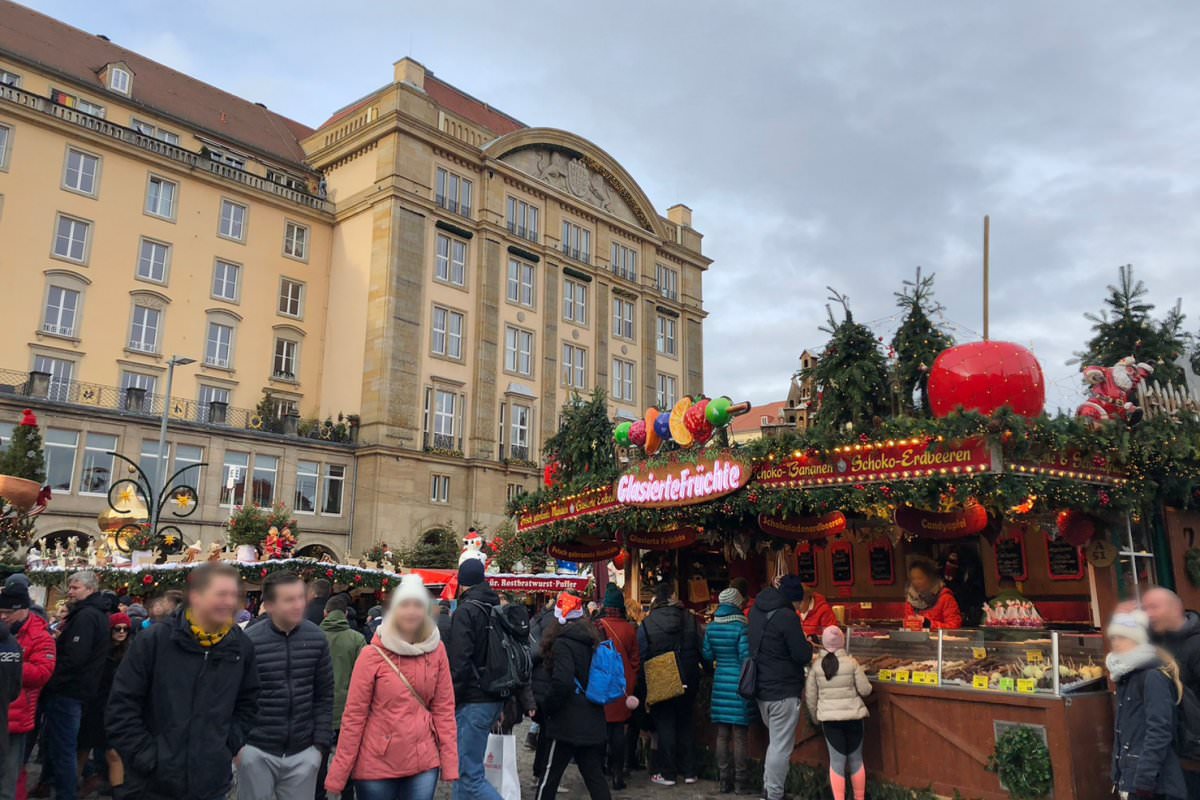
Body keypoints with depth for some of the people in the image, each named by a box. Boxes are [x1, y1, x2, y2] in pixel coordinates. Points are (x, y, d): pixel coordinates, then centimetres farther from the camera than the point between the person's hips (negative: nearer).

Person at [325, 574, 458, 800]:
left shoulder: (436, 650, -1)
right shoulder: (373, 654, -7)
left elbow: (444, 708, 2)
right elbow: (354, 715, -6)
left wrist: (449, 761, -3)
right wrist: (338, 774, -6)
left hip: (424, 762, 2)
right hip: (377, 764, -2)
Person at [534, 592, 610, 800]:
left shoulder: (563, 644, -13)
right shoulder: (590, 642, 9)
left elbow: (561, 683, -23)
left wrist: (546, 705, -8)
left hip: (569, 722, -7)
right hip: (593, 721, 7)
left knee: (550, 775, 6)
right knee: (594, 775, 10)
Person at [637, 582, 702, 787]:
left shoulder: (646, 624, -12)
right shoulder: (689, 618, -6)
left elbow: (643, 657, -9)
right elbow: (699, 649, -1)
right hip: (688, 681, 3)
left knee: (665, 725, 8)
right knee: (686, 723, 15)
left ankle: (667, 773, 12)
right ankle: (689, 771, 21)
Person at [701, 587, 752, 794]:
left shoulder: (711, 628, 3)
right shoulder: (741, 628, -13)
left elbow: (707, 656, 9)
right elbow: (746, 659, -13)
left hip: (720, 683, 5)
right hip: (738, 684, -5)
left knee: (722, 734, 10)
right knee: (739, 735, 3)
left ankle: (724, 780, 17)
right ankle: (740, 782, 9)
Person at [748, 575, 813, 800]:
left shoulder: (756, 611, 5)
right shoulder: (787, 617, -20)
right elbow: (803, 656, -16)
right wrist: (808, 646, 5)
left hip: (761, 689, 8)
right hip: (783, 692, -8)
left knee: (775, 743, 22)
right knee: (781, 747, 2)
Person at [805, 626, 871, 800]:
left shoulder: (816, 666, -4)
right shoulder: (852, 663, -9)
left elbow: (810, 696, 2)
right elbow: (865, 690, -4)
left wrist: (815, 716, 16)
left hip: (829, 718, 1)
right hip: (853, 716, 0)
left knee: (837, 761, 6)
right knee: (855, 759, 14)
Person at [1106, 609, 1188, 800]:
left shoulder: (1154, 676, -13)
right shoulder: (1126, 676, 14)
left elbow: (1159, 732, -20)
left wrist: (1144, 781, -21)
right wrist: (1118, 774, 17)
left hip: (1149, 780, -9)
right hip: (1129, 775, 9)